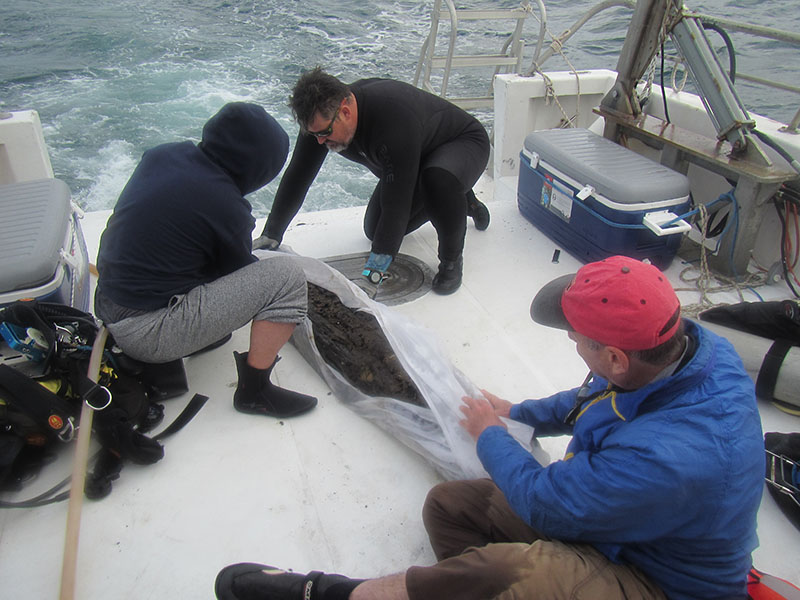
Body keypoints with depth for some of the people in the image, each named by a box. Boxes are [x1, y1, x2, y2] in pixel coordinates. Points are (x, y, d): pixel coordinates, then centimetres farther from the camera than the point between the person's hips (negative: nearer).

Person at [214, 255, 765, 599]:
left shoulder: (667, 458, -39)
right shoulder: (687, 342, -10)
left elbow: (544, 503, -26)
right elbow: (594, 401, 11)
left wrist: (491, 436, -9)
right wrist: (519, 414, 10)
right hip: (614, 513, 9)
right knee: (448, 504, -3)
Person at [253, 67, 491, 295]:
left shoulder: (394, 118, -43)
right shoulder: (321, 117, -20)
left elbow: (397, 199, -44)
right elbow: (297, 176, -11)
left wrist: (376, 265, -44)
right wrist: (270, 235, -10)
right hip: (411, 162, 8)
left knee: (439, 179, -43)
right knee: (375, 230, 6)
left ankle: (452, 258, -14)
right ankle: (463, 201, 24)